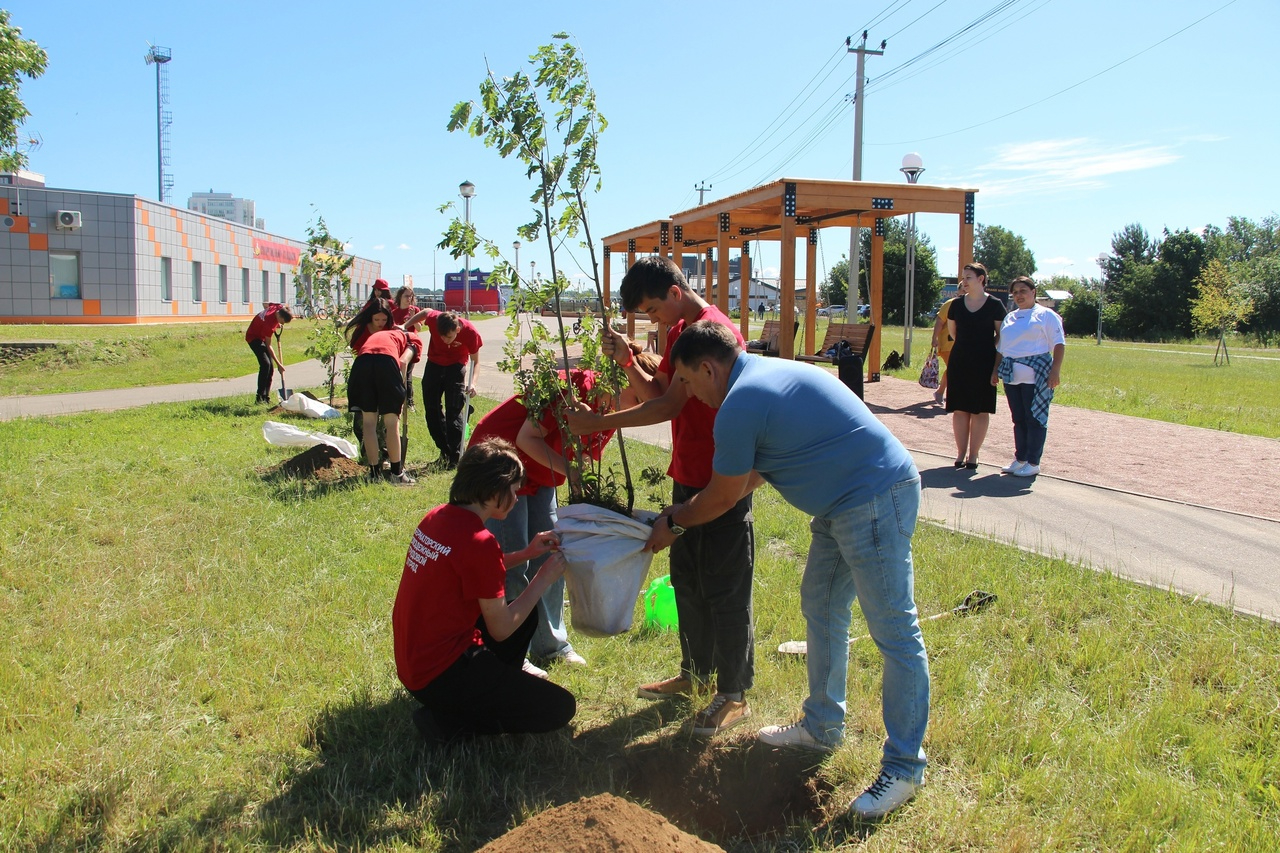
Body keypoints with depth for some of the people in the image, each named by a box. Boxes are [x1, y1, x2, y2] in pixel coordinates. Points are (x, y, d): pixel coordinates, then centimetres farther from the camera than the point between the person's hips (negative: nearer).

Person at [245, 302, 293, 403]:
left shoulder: (280, 307, -17)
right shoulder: (269, 323, -36)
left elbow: (266, 305, 8)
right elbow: (268, 346, -27)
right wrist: (279, 364, -24)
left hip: (262, 336, 9)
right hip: (254, 337, -9)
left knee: (270, 367, 3)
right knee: (265, 364, -24)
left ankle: (266, 397, 7)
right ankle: (260, 397, -21)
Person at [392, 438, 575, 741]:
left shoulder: (438, 516, 1)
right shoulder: (480, 542, -24)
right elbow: (501, 630, -15)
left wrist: (526, 553, 10)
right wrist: (544, 579, -5)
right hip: (438, 676, -9)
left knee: (526, 613, 23)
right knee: (560, 708, -3)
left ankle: (493, 691, 18)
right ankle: (449, 719, -4)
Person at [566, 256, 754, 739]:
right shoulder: (678, 332, 12)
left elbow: (669, 405, -22)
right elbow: (655, 393, 10)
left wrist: (599, 423, -18)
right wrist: (627, 361, -7)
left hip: (723, 481, -10)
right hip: (689, 476, 10)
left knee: (724, 588, 0)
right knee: (687, 579, 18)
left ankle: (734, 695, 12)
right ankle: (695, 672, 33)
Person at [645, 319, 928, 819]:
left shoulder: (738, 406, -17)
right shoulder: (766, 374, 15)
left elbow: (721, 499, -4)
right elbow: (753, 473, 24)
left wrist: (674, 524, 14)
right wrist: (687, 511, 28)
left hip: (874, 502, -11)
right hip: (845, 504, 11)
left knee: (893, 631, -4)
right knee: (821, 608, 19)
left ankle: (904, 768, 6)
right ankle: (822, 727, 32)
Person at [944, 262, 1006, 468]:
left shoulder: (994, 304, -3)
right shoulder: (957, 304, 5)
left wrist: (998, 362, -1)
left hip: (984, 363, -2)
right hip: (959, 362, 3)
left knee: (980, 410, 1)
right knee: (960, 409, 3)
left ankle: (973, 455, 9)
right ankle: (961, 453, 11)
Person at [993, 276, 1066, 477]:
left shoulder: (1045, 315, -1)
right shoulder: (1009, 318, 19)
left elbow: (1059, 344, -7)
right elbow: (1001, 348, 24)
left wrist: (1055, 370, -16)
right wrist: (996, 370, 17)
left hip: (1036, 375, -6)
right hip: (1011, 375, 6)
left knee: (1035, 419, -3)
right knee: (1018, 419, 11)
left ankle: (1033, 463, 2)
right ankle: (1020, 459, 18)